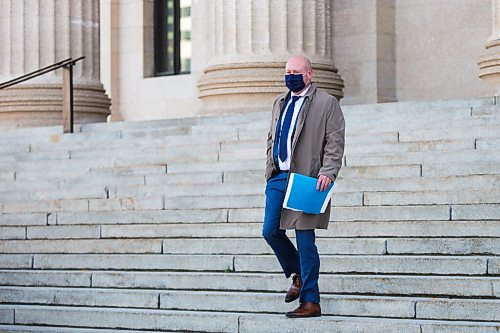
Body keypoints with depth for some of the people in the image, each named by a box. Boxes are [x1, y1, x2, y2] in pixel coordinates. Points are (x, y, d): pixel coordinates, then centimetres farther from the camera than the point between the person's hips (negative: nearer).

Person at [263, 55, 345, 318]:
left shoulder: (326, 103, -4)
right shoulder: (280, 103, 18)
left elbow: (335, 141, -9)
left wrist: (328, 173, -20)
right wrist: (270, 170, 17)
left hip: (306, 179, -7)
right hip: (278, 177, 7)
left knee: (305, 240, -4)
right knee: (271, 231, 4)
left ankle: (310, 302, 2)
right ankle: (298, 275, 29)